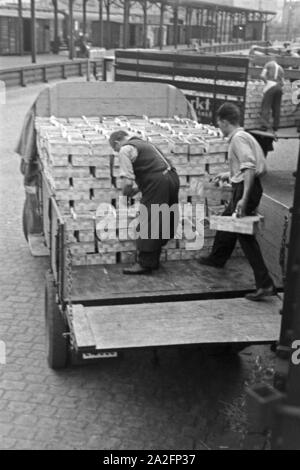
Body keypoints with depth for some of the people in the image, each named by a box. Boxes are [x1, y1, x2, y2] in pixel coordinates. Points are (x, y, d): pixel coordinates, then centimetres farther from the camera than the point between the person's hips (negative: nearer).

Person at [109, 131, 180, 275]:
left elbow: (127, 181, -11)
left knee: (148, 223, -2)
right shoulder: (142, 143, 26)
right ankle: (153, 260, 24)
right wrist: (134, 191, 23)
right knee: (162, 223, 14)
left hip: (158, 184, -9)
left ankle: (145, 263, 4)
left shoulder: (125, 149, -3)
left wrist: (126, 194, 7)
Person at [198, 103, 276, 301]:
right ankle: (217, 259, 51)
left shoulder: (238, 139, -15)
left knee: (245, 234, -8)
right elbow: (260, 167, 20)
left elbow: (250, 168, -27)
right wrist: (231, 175, 30)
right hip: (243, 188, 10)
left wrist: (244, 198, -31)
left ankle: (265, 285, -9)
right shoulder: (245, 136, 15)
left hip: (245, 188, -10)